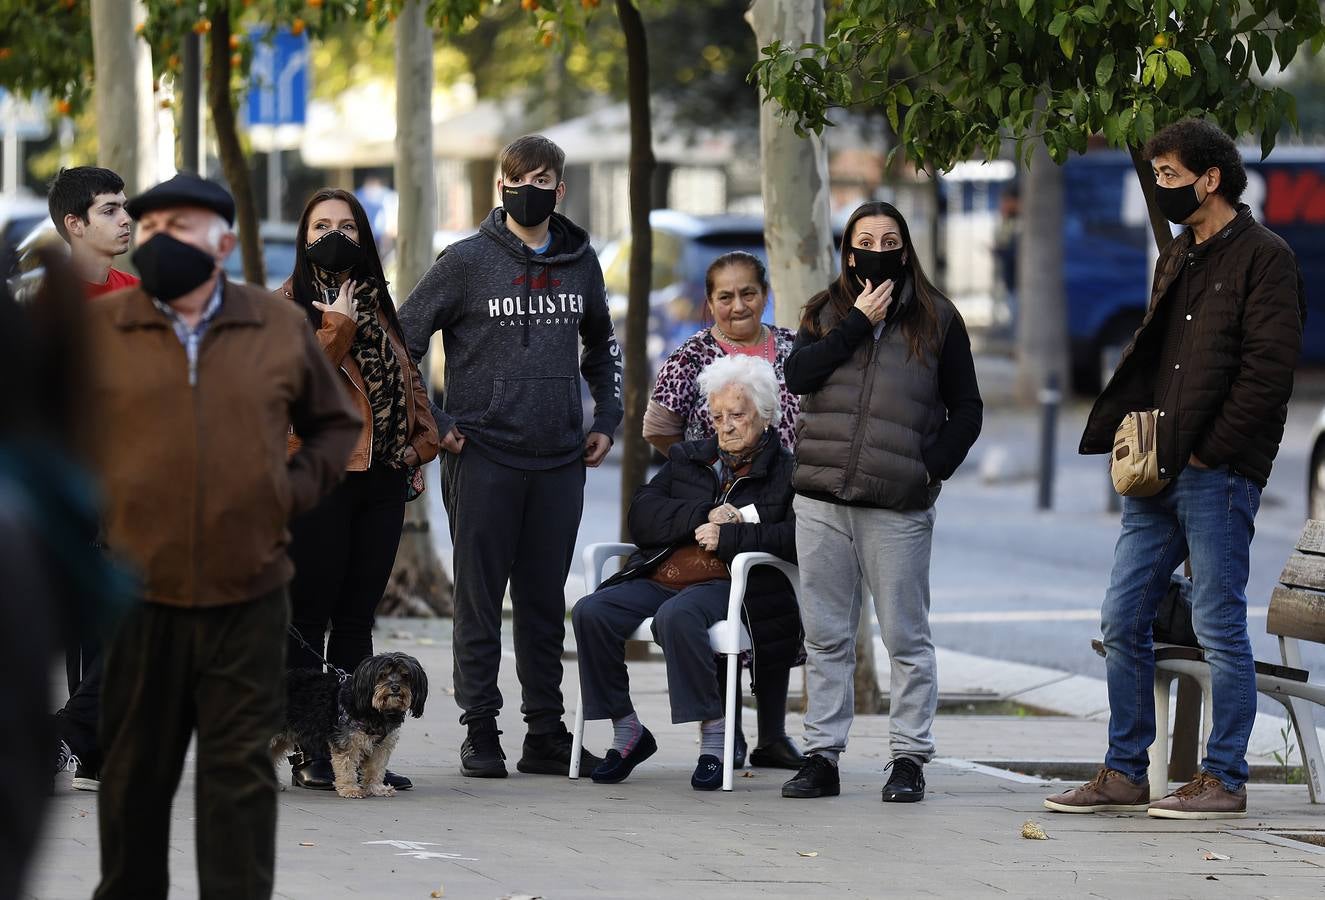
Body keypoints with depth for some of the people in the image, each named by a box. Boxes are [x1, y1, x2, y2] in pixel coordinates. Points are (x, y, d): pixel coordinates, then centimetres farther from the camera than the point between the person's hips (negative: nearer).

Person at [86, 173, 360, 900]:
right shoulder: (95, 330, 0)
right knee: (133, 771, 8)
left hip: (248, 596, 1)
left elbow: (337, 425, 19)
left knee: (241, 771, 2)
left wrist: (299, 487, 3)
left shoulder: (281, 329, 6)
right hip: (136, 595, -1)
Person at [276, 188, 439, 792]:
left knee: (356, 619, 7)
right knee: (308, 616, -4)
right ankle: (306, 753, -3)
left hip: (380, 477, 6)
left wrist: (420, 440, 10)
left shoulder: (377, 303, 17)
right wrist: (339, 327, -14)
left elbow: (405, 375, 22)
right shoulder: (287, 304, 1)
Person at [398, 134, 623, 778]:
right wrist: (431, 423, -6)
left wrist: (606, 418, 15)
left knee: (545, 600, 8)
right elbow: (400, 340, 0)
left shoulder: (580, 262, 10)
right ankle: (481, 731, 4)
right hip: (483, 455, -3)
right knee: (479, 598, -1)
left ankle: (546, 734, 13)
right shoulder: (467, 261, -2)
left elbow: (602, 346, 27)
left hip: (560, 460, 4)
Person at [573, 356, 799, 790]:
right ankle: (626, 732, -10)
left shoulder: (787, 472, 8)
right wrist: (705, 516, -4)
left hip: (728, 586, -5)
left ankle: (714, 737, -30)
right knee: (591, 612, -21)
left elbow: (797, 540, -10)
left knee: (676, 615, -38)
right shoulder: (688, 458, 24)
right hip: (661, 577, 6)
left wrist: (727, 536, -13)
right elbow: (641, 516, 10)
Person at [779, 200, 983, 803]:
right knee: (826, 638, 6)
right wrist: (857, 324, -8)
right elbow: (798, 374, -4)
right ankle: (822, 755, 11)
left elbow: (966, 408, 8)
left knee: (906, 638, -2)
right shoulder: (826, 311, 13)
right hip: (822, 502, 3)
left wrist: (935, 466, -6)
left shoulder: (936, 319, 7)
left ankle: (910, 758, 3)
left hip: (899, 505, -3)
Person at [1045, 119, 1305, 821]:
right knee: (1121, 622, 7)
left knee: (1218, 626, -4)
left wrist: (1207, 451, -14)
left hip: (1218, 474, -8)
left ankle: (1224, 781, 3)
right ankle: (1124, 774, 14)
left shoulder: (1263, 257, -6)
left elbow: (1268, 369, -13)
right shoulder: (1175, 260, 20)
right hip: (1158, 474, 8)